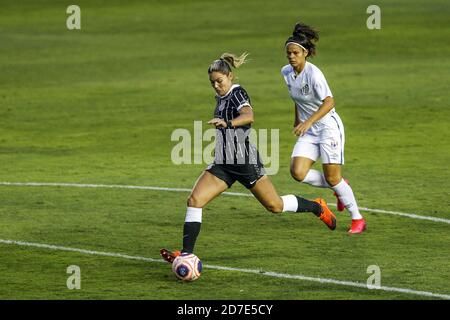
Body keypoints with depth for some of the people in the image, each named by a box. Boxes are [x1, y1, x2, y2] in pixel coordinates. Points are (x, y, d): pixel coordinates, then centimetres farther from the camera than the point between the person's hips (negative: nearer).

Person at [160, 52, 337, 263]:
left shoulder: (237, 93, -14)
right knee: (194, 200, -11)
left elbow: (248, 116, -37)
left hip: (245, 161, -7)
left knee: (275, 205, 4)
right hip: (223, 164, 7)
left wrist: (227, 123, -53)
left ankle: (318, 208, 30)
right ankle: (186, 253, -13)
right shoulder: (221, 98, 11)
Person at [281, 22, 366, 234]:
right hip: (308, 131, 7)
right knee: (298, 172, -10)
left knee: (332, 178, -7)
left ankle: (357, 219, 9)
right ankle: (339, 188, 14)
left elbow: (329, 102, -30)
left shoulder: (313, 74, -21)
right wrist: (297, 119, 25)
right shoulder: (286, 72, 1)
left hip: (329, 127, -7)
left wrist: (308, 122, -39)